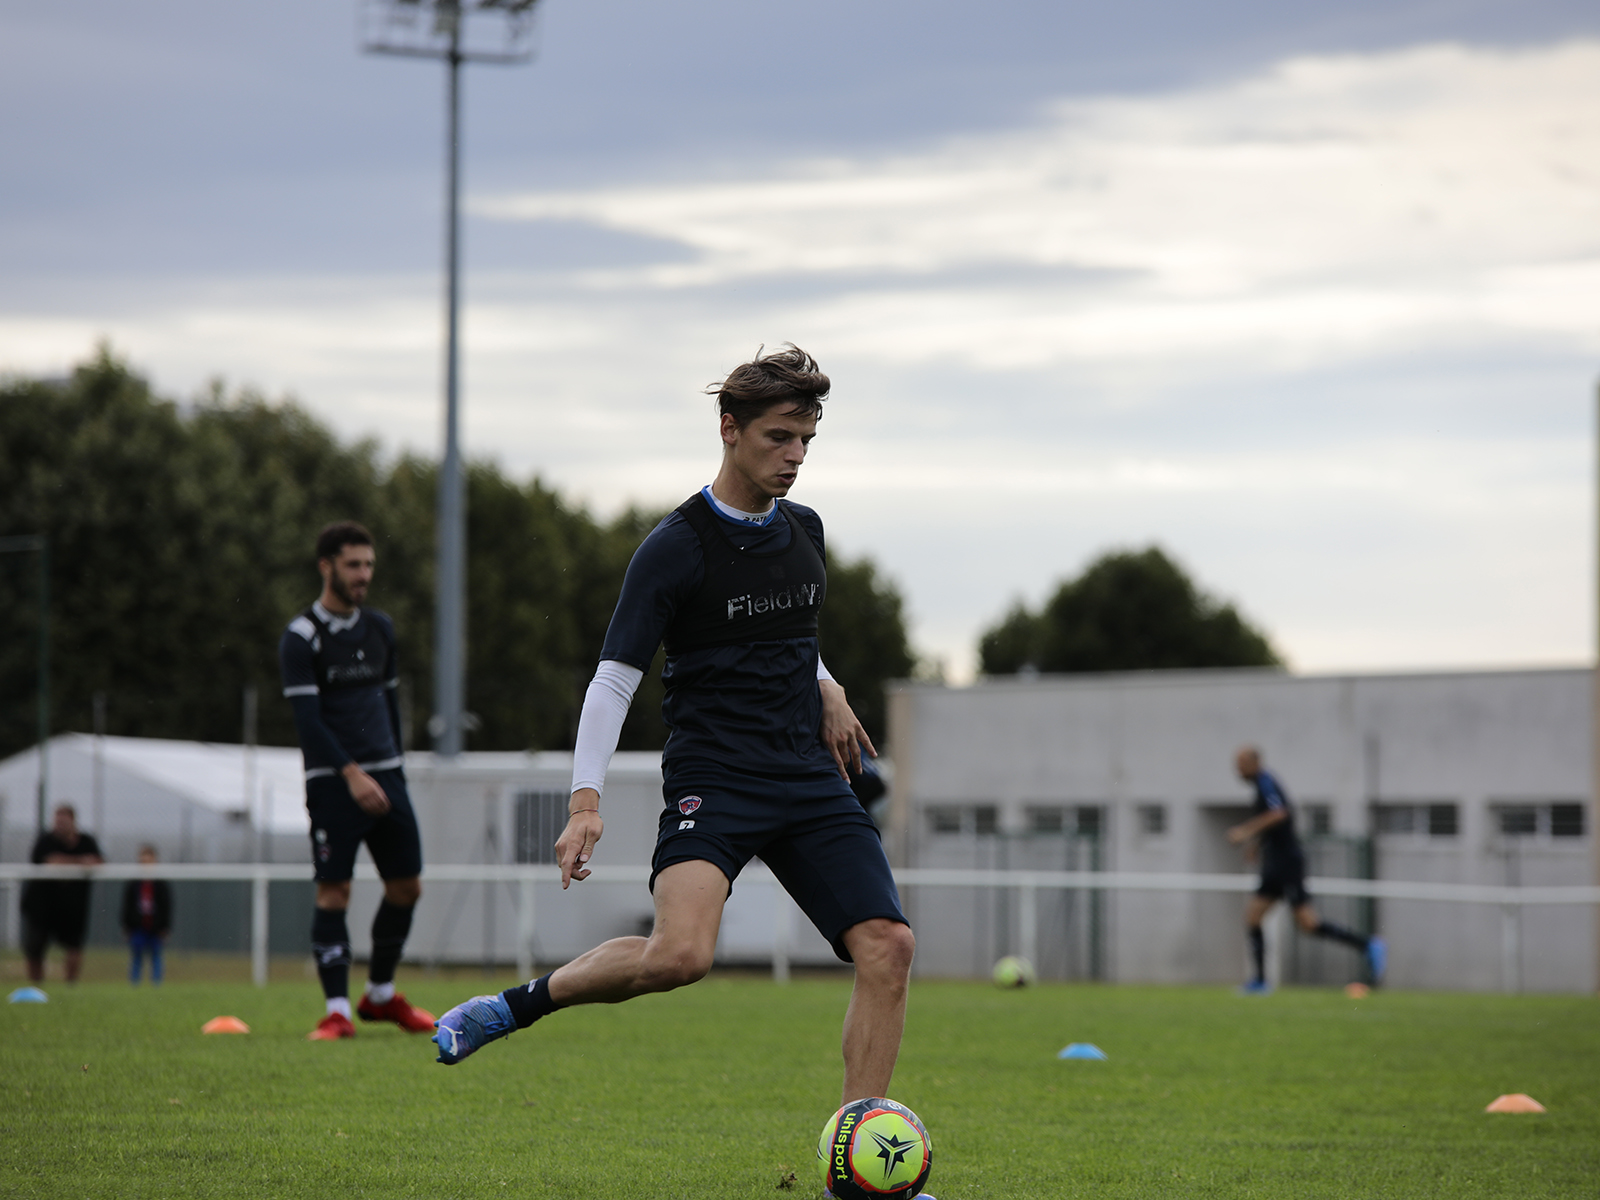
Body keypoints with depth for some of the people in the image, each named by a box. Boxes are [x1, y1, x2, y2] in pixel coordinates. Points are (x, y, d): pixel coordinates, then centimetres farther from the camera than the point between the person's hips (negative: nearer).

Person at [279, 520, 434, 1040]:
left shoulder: (380, 628, 13)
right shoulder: (301, 637, -7)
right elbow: (307, 719, -14)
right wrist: (352, 774, -22)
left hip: (385, 776, 6)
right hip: (333, 782, -6)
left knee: (407, 885, 6)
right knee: (333, 891, -9)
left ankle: (380, 994, 22)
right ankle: (337, 1011, -7)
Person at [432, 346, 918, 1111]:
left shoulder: (804, 531, 12)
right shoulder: (675, 547, -9)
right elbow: (613, 680, -10)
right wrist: (586, 800, -19)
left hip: (809, 777, 6)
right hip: (712, 780, -6)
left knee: (887, 945, -11)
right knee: (680, 954, -29)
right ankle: (517, 1006, -4)